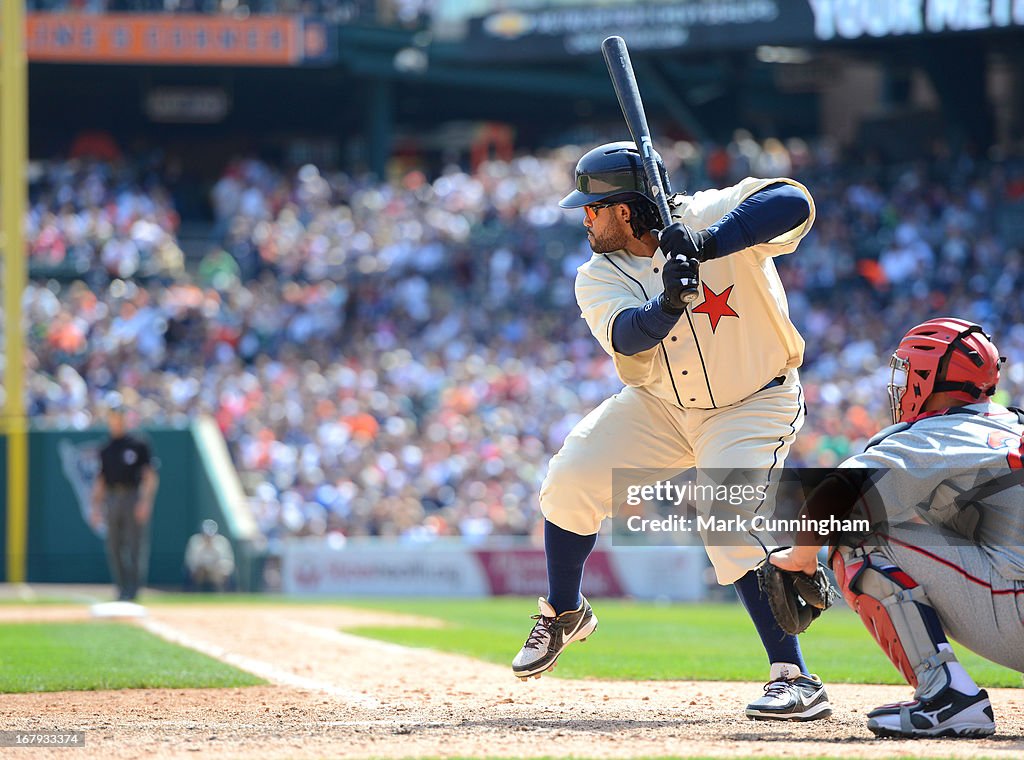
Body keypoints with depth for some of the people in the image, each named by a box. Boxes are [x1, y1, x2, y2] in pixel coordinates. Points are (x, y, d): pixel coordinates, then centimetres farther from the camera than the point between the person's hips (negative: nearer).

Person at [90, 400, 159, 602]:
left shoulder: (138, 445, 3)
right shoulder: (105, 450, 15)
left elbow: (150, 476, -2)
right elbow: (100, 481, 18)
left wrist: (145, 501, -13)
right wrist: (96, 507, 11)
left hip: (133, 498, -4)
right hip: (112, 500, 4)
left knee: (135, 545, -7)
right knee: (114, 547, 2)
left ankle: (133, 590, -4)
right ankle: (122, 590, 7)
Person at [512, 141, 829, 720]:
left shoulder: (713, 216, -21)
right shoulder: (599, 277, -9)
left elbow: (794, 202, -38)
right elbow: (628, 334, -28)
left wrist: (706, 245, -47)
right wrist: (669, 303, -49)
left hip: (754, 405, -5)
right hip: (659, 406, 5)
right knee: (570, 481, -5)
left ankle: (796, 679, -20)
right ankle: (564, 612, 22)